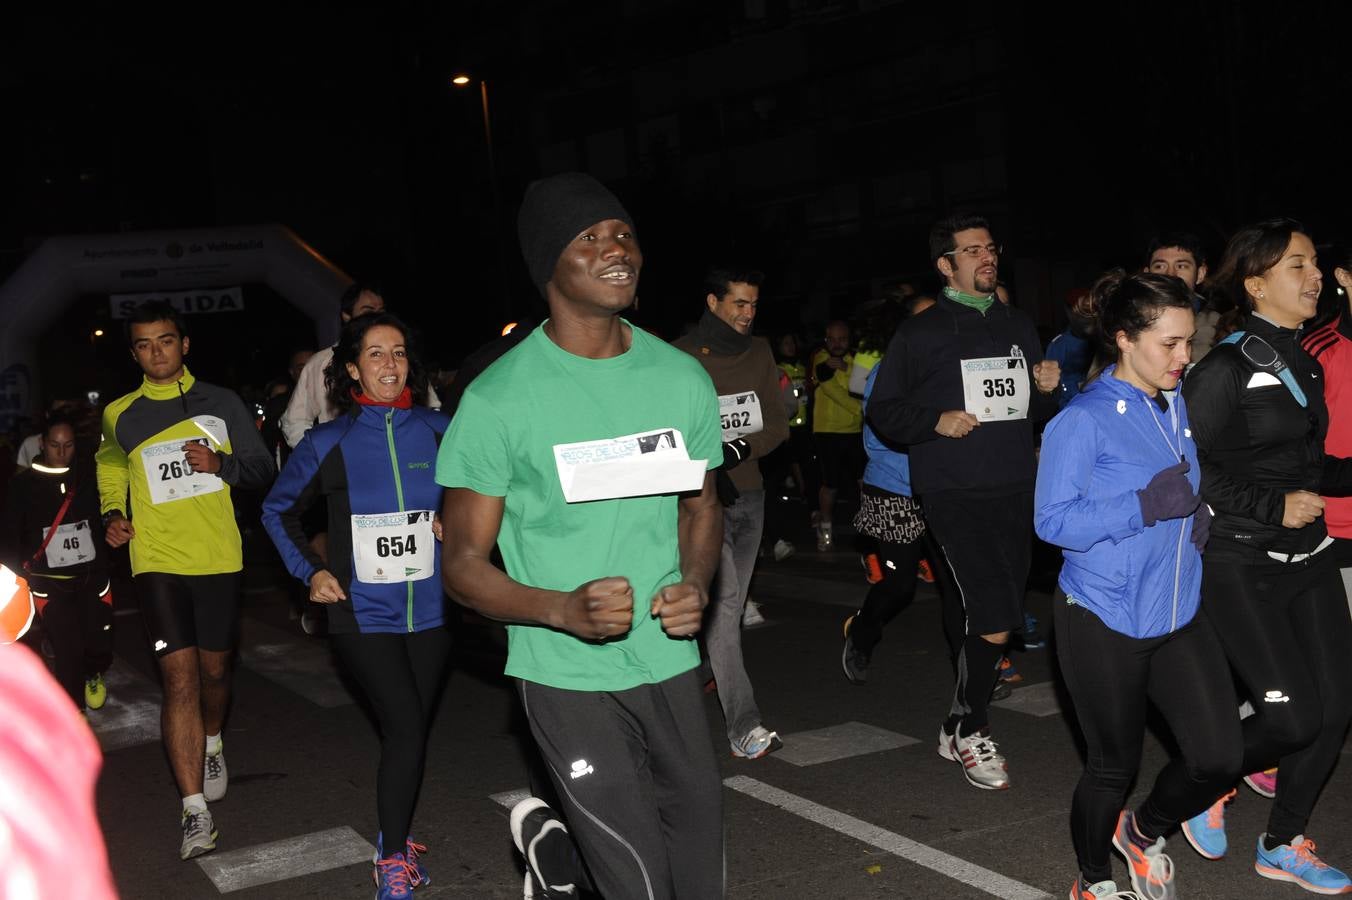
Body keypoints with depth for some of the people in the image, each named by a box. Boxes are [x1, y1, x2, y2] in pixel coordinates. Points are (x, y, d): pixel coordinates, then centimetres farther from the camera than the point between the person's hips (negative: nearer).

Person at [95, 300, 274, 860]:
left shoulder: (222, 404, 5)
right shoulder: (119, 415, 8)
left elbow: (263, 469, 6)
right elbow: (110, 472, 22)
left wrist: (222, 464, -14)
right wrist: (113, 515, 3)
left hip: (218, 558, 1)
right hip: (157, 562, -1)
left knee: (214, 672, 14)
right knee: (180, 679, -11)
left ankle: (212, 745, 47)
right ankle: (196, 812, -10)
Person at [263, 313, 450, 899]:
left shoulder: (439, 430, -1)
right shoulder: (328, 443, -4)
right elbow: (278, 510, 10)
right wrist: (311, 571, 0)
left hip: (430, 611, 3)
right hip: (363, 613, -3)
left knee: (412, 729, 13)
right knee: (405, 727, -14)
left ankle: (395, 837, 35)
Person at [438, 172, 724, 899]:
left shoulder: (681, 378, 1)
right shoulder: (499, 399, -12)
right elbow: (462, 564, -8)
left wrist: (696, 583, -5)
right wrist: (564, 609, -26)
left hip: (669, 662, 5)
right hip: (566, 676, -5)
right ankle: (550, 841, 30)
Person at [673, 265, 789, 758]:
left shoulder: (759, 352, 9)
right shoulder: (679, 357, -7)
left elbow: (779, 425, 7)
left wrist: (743, 447, -12)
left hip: (749, 493, 6)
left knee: (731, 604, 13)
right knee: (722, 600, -14)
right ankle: (744, 724, -16)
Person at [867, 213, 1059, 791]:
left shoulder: (1019, 327, 15)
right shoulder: (920, 335, 0)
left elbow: (1040, 413, 23)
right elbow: (883, 412, 1)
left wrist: (1047, 391, 0)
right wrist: (936, 420, -14)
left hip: (1016, 491, 6)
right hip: (955, 495, -5)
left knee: (994, 618, 10)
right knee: (995, 622, -13)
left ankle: (961, 727, 28)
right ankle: (969, 732, 8)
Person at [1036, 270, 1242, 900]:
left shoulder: (1177, 407, 6)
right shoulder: (1083, 419, -15)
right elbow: (1053, 520, -19)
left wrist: (1198, 514, 0)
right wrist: (1146, 506, -27)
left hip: (1178, 615, 6)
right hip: (1104, 621, -6)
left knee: (1219, 758, 0)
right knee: (1113, 766, 8)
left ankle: (1143, 830, 30)